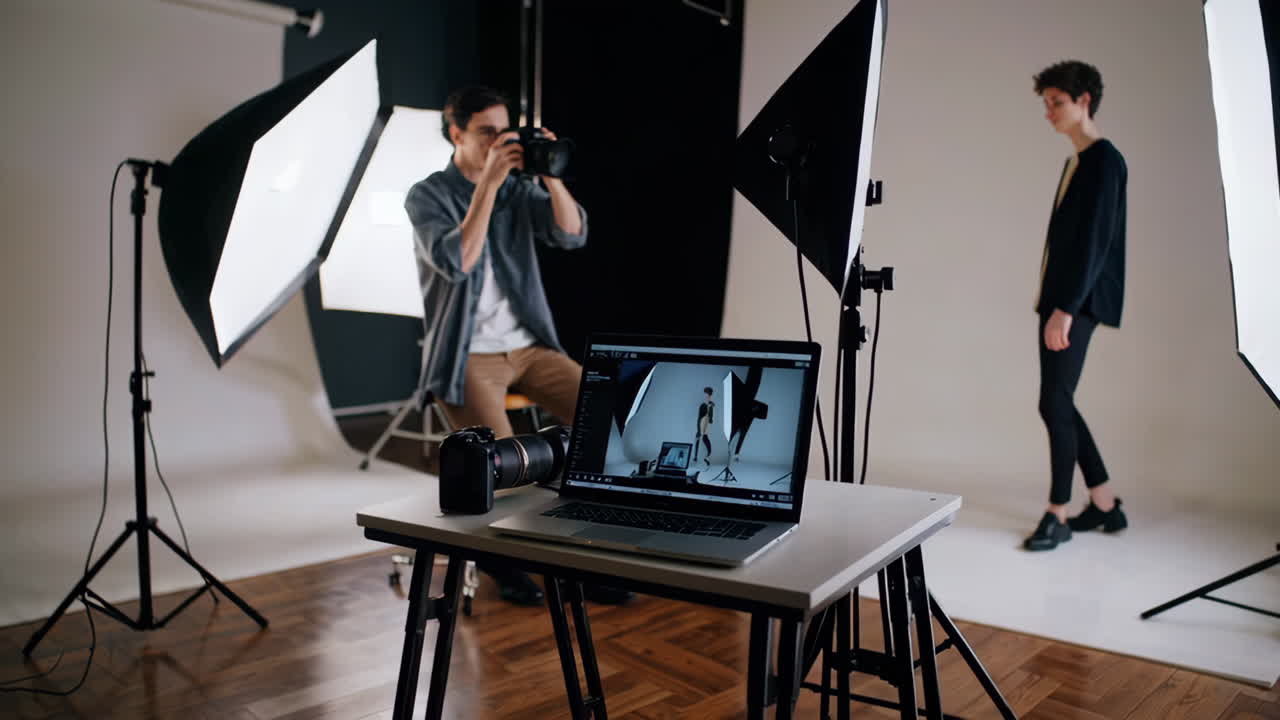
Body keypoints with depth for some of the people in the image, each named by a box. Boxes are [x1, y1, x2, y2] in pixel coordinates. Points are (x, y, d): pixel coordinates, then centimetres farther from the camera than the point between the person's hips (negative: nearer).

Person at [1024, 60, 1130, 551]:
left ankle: (1058, 515, 2)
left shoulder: (1104, 160, -9)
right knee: (1060, 404, 11)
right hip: (1060, 298, 9)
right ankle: (1105, 504, 21)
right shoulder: (1077, 160, 18)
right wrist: (1052, 302, 15)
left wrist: (1066, 308, -22)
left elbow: (1094, 239, -17)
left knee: (1054, 404, -8)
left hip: (1078, 302, -9)